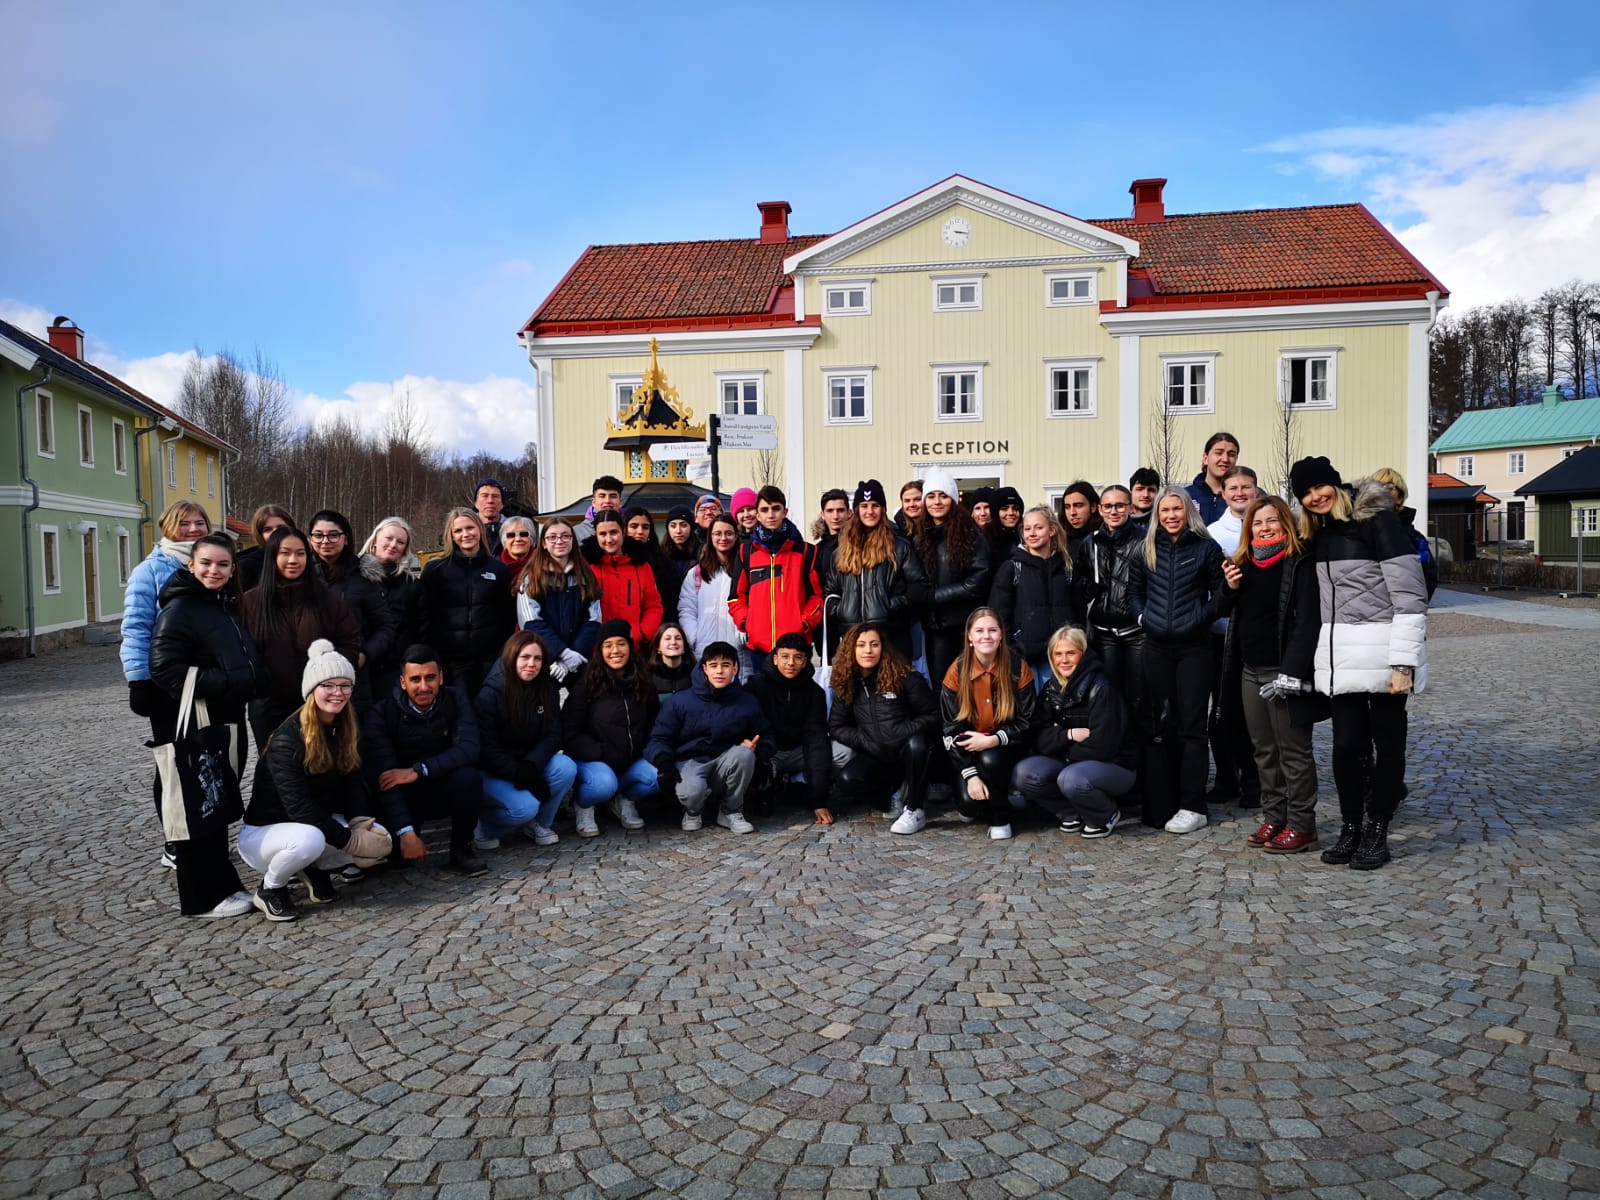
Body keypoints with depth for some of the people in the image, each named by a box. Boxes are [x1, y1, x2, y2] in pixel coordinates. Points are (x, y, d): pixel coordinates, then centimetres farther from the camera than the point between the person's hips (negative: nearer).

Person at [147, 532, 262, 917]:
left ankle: (219, 882, 25)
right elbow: (165, 668, -19)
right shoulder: (179, 609, -10)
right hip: (192, 724, -8)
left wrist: (247, 685, 6)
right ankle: (204, 896, 6)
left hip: (227, 720, 8)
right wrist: (222, 684, -20)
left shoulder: (228, 605, 14)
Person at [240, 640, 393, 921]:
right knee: (309, 840, -39)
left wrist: (362, 823, -21)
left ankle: (317, 868, 8)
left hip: (321, 824, 6)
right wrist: (351, 840, -28)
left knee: (381, 842, -17)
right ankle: (269, 889, -9)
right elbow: (299, 807, -26)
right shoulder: (287, 740, -22)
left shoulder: (347, 730, 0)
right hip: (262, 832, -6)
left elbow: (353, 782, -2)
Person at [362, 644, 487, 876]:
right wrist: (407, 833, -34)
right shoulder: (381, 714, -15)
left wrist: (418, 770, -33)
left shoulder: (456, 700, -9)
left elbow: (468, 749, -23)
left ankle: (461, 850, -9)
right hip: (404, 797, 0)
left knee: (468, 777, -32)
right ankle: (402, 849, 12)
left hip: (445, 790, 1)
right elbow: (384, 777, -24)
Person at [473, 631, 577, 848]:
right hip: (492, 772, -5)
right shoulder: (489, 695, -17)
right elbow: (485, 748, -17)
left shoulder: (546, 690, -1)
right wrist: (519, 774, -26)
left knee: (566, 768, -23)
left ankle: (540, 823, 0)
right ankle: (483, 827, 2)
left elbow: (552, 735, -5)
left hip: (529, 763, 5)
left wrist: (531, 766, -24)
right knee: (525, 806, -30)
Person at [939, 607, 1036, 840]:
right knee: (968, 801, -23)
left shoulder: (1018, 669, -11)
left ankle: (1000, 818, -8)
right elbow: (951, 729, -9)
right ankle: (975, 809, 15)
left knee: (990, 760, -34)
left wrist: (994, 740, -25)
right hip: (970, 749, 1)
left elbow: (1026, 722, -8)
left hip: (1005, 747, -1)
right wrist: (970, 775, -18)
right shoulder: (957, 672, -9)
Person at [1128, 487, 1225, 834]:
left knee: (1191, 726, -1)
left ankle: (1192, 807, 5)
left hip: (1193, 646, -3)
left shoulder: (1206, 547, 0)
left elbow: (1220, 593, 1)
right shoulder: (1147, 549, 9)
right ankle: (1159, 805, 16)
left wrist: (1202, 618, -11)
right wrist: (1142, 616, -1)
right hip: (1156, 646, 4)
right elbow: (1134, 591, 14)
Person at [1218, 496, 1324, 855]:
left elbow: (1307, 622, -16)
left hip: (1283, 671, -7)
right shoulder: (1242, 563, 12)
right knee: (1264, 750, 14)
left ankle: (1301, 826, 9)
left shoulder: (1300, 564, -10)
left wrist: (1290, 673, -22)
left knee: (1293, 751, 1)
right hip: (1250, 670, 7)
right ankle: (1274, 818, 24)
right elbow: (1226, 611, 19)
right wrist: (1229, 588, -3)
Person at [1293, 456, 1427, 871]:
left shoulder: (1377, 522, -8)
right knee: (1346, 745, 4)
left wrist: (1404, 660, -18)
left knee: (1387, 743, 5)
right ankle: (1350, 828, 16)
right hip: (1339, 658, 6)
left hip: (1381, 656, -5)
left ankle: (1376, 833, 14)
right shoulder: (1319, 535, 13)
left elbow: (1409, 594, -13)